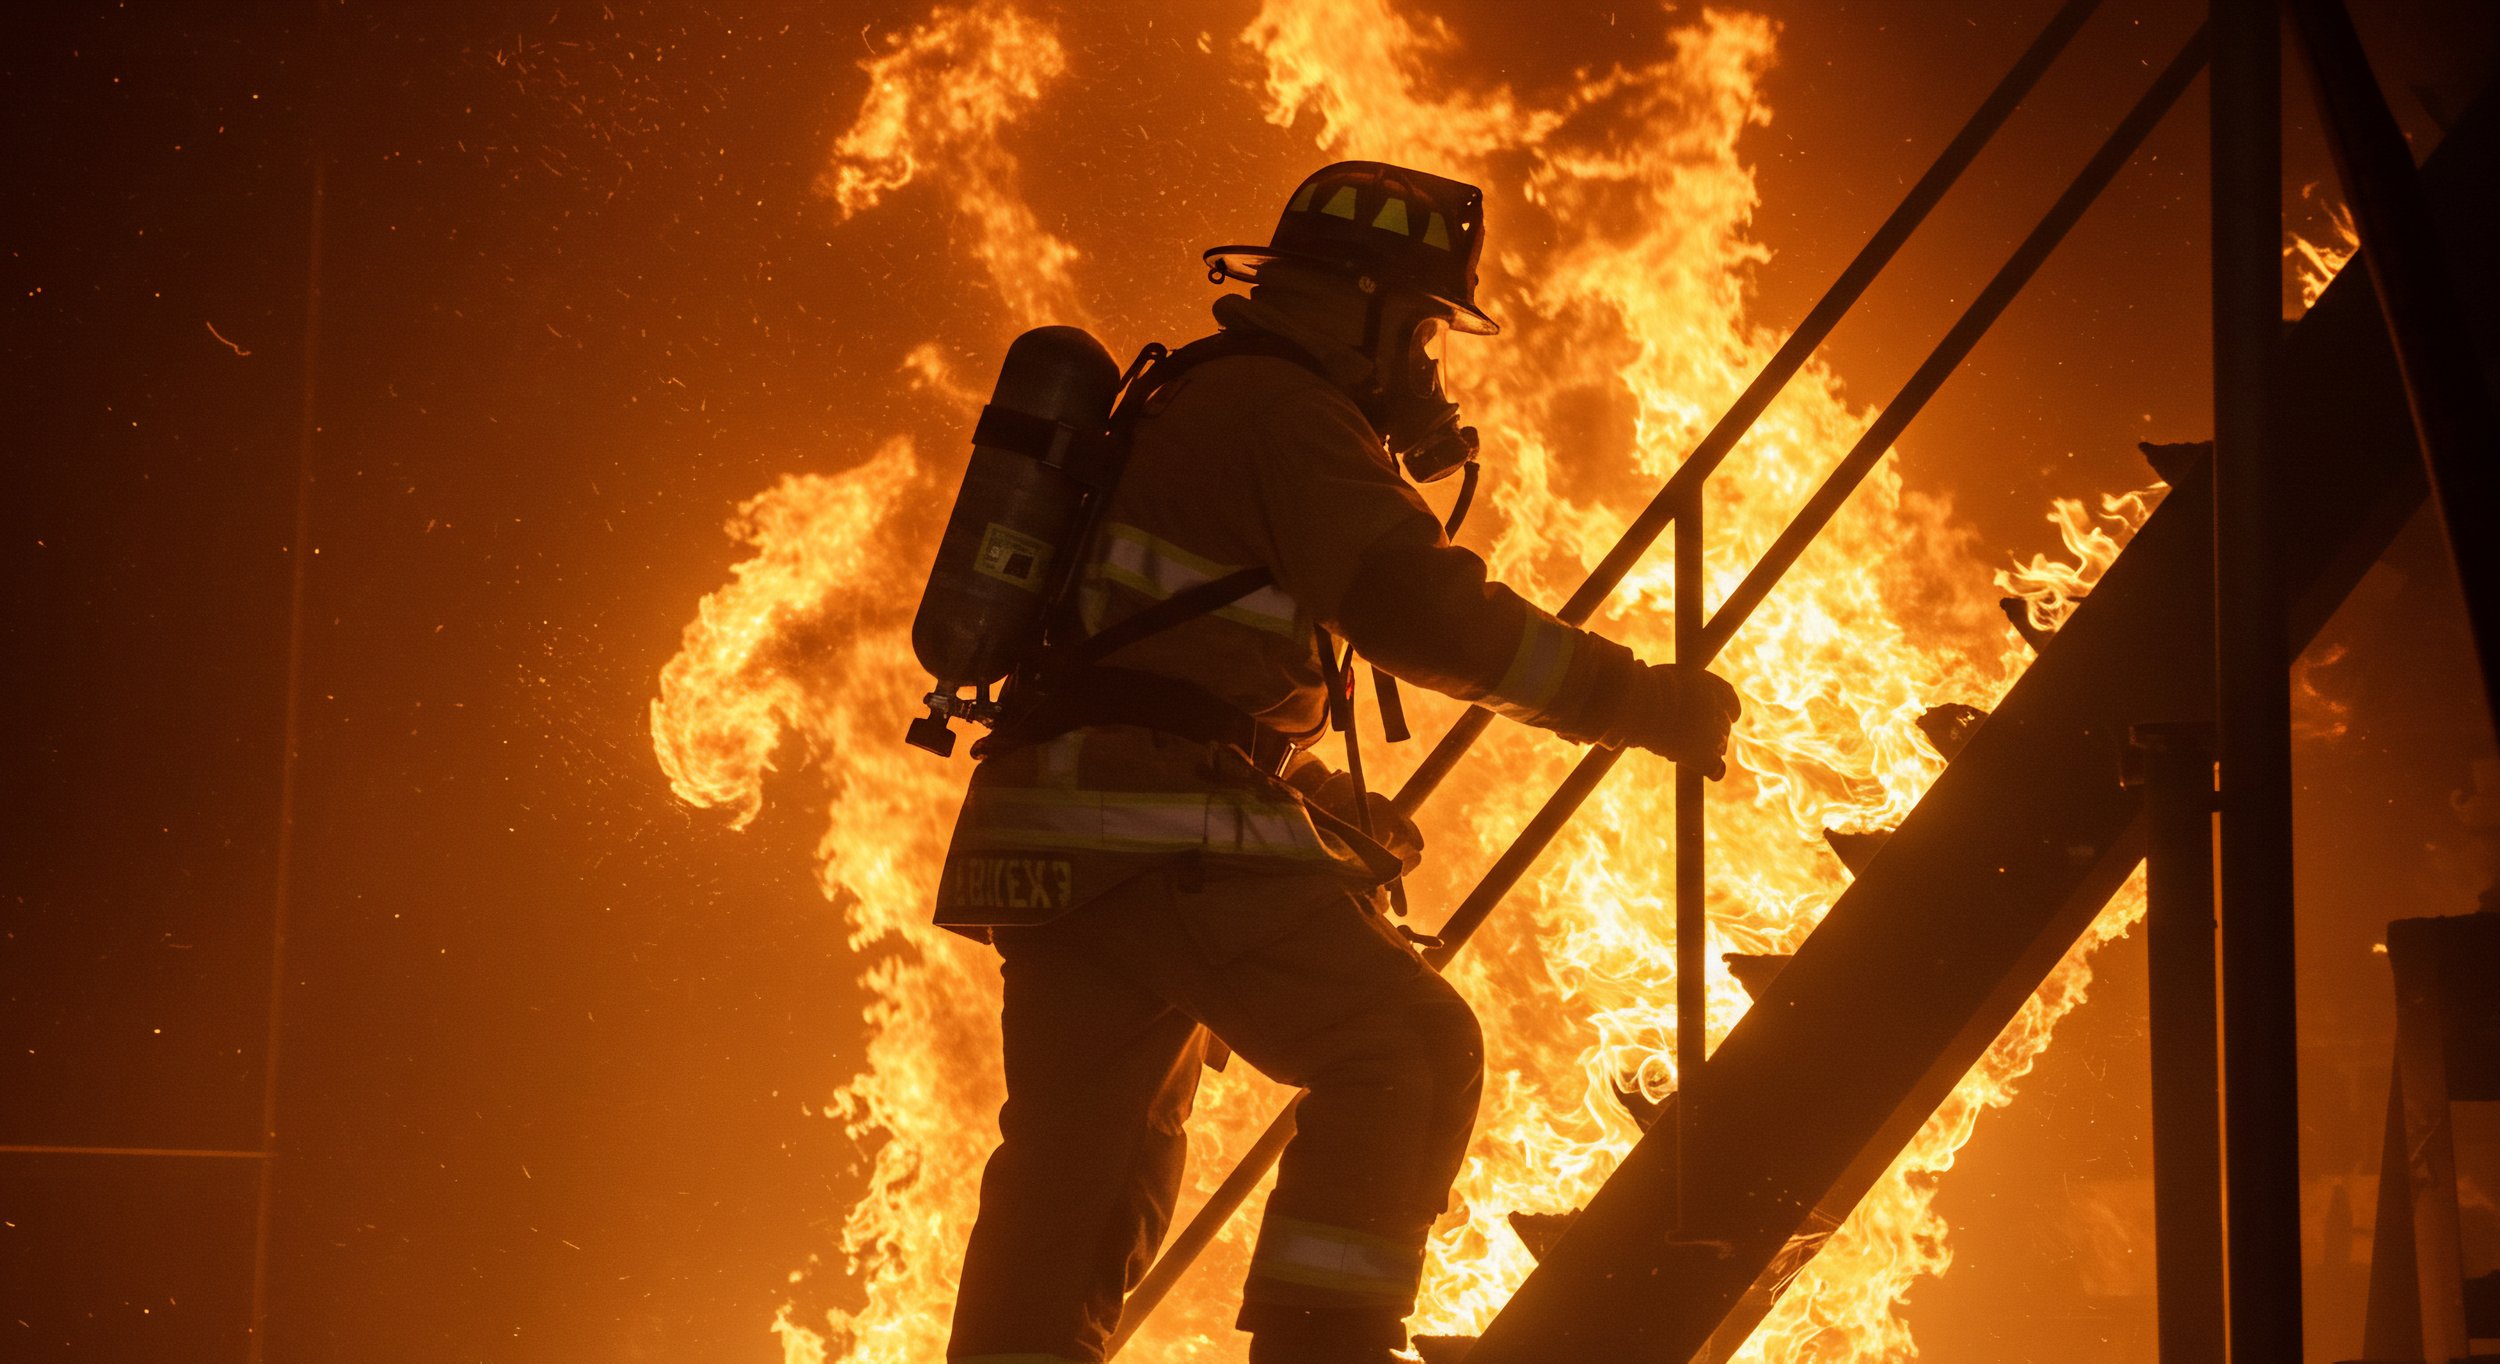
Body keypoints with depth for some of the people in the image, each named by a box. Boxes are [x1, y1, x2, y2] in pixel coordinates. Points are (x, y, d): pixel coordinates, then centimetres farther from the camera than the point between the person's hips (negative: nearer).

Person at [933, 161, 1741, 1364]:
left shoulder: (1196, 407, 27)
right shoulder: (1279, 408, -5)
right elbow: (1427, 612, -16)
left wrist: (1330, 810, 31)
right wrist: (1646, 701, -11)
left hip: (1068, 850, 10)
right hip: (1162, 834, -10)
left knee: (1082, 1174, 12)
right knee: (1409, 1049, -12)